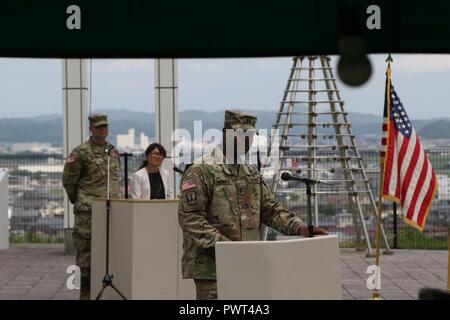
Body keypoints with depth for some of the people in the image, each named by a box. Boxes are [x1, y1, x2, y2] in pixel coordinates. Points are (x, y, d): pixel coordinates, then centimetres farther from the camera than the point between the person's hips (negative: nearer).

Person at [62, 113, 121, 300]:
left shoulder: (114, 152, 13)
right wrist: (77, 200, 6)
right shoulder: (81, 152, -7)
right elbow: (68, 180, -2)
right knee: (86, 251, -3)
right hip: (88, 211, -6)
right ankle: (86, 291, 4)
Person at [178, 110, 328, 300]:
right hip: (211, 267, -7)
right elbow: (189, 218, -15)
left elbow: (270, 209, 16)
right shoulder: (201, 172, -8)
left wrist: (298, 227, 0)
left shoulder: (252, 173, 16)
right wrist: (223, 244, -22)